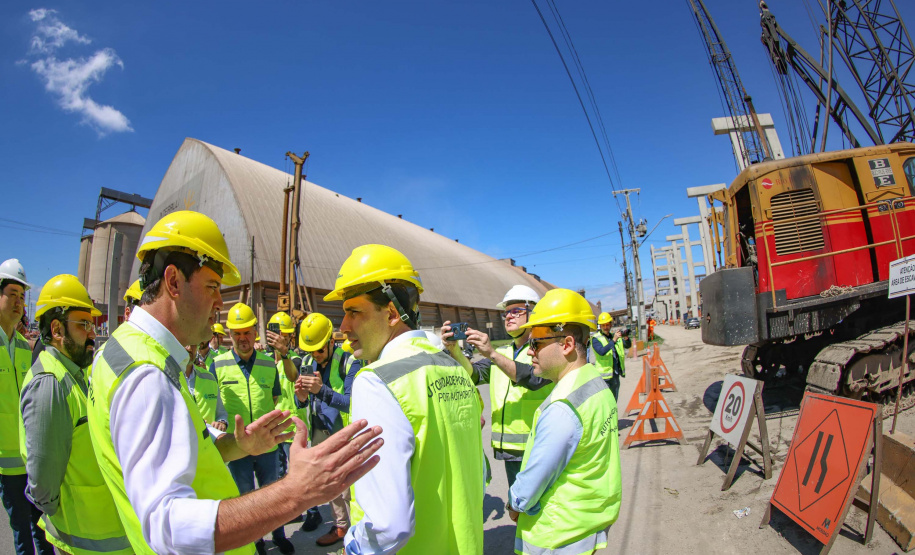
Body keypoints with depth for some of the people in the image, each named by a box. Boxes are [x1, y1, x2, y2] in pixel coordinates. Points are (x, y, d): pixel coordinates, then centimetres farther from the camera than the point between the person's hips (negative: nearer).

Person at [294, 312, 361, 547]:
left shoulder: (349, 363, -16)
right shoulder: (309, 363, 4)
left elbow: (351, 403, -24)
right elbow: (302, 404, 7)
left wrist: (322, 390, -37)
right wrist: (301, 396, -17)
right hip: (320, 433, 7)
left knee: (349, 488, -2)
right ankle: (340, 526, 35)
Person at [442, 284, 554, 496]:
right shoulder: (501, 353, 14)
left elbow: (534, 377, -23)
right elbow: (473, 374, -2)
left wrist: (492, 354, -32)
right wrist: (454, 349, -20)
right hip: (510, 449, 6)